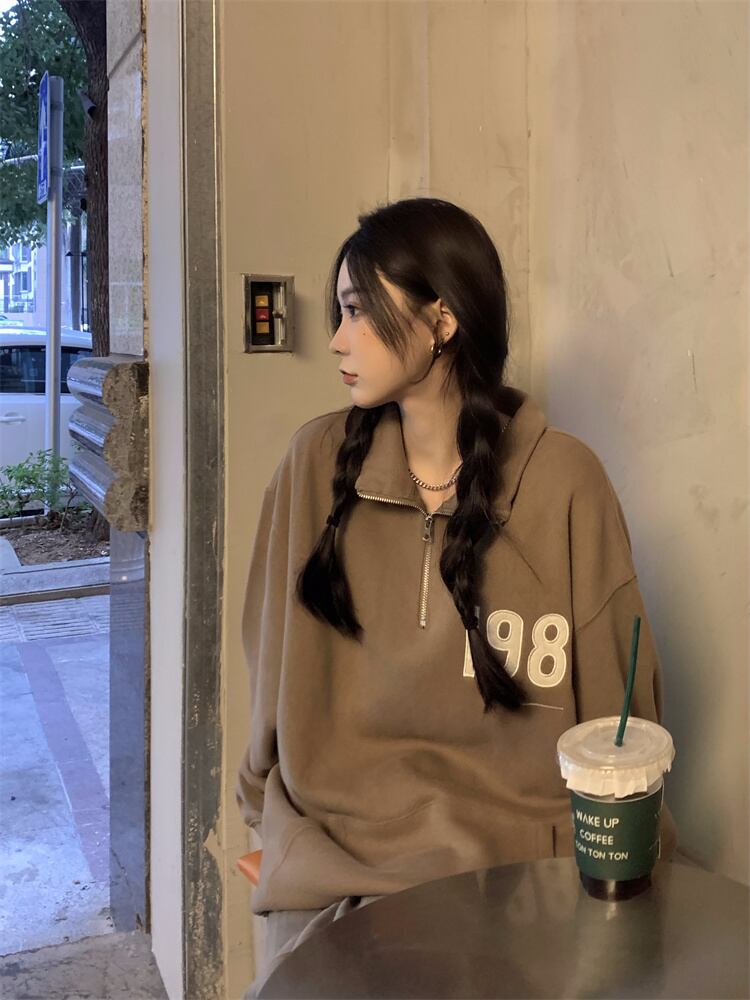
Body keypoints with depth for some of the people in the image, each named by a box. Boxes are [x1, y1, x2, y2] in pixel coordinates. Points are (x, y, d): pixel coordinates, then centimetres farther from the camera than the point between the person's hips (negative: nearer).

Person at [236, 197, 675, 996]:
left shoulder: (564, 482, -7)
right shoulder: (317, 463, -1)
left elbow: (615, 705, 2)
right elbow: (277, 676, 9)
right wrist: (277, 823, 11)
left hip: (519, 860, -1)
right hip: (335, 860, 2)